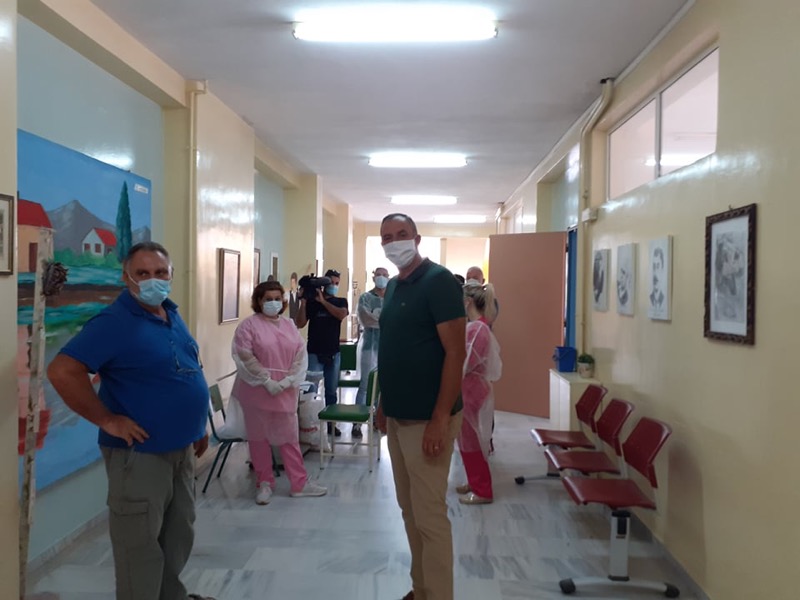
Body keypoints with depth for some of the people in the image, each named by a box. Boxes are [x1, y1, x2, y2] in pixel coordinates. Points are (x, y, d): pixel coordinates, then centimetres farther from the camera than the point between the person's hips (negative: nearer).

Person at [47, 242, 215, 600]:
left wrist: (198, 427, 17)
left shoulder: (172, 315, 8)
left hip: (181, 449, 8)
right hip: (140, 453, -8)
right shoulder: (114, 322, -17)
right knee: (141, 545, 6)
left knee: (179, 534, 22)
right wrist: (107, 420, -21)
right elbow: (62, 371, -26)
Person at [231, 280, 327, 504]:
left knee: (289, 437, 9)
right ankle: (264, 483, 21)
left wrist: (289, 380, -9)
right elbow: (245, 357, -14)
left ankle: (299, 483, 17)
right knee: (259, 437, 7)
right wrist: (267, 381, -17)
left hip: (286, 391, 4)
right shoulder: (249, 325, -6)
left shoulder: (289, 326, 9)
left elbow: (301, 355, 4)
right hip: (257, 391, -3)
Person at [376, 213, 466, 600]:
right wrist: (383, 404, 17)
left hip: (426, 420, -9)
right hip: (398, 417, 9)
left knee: (429, 516, -1)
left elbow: (455, 353, -19)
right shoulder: (392, 286, 12)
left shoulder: (438, 281, -14)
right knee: (409, 510, 17)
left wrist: (440, 419, -22)